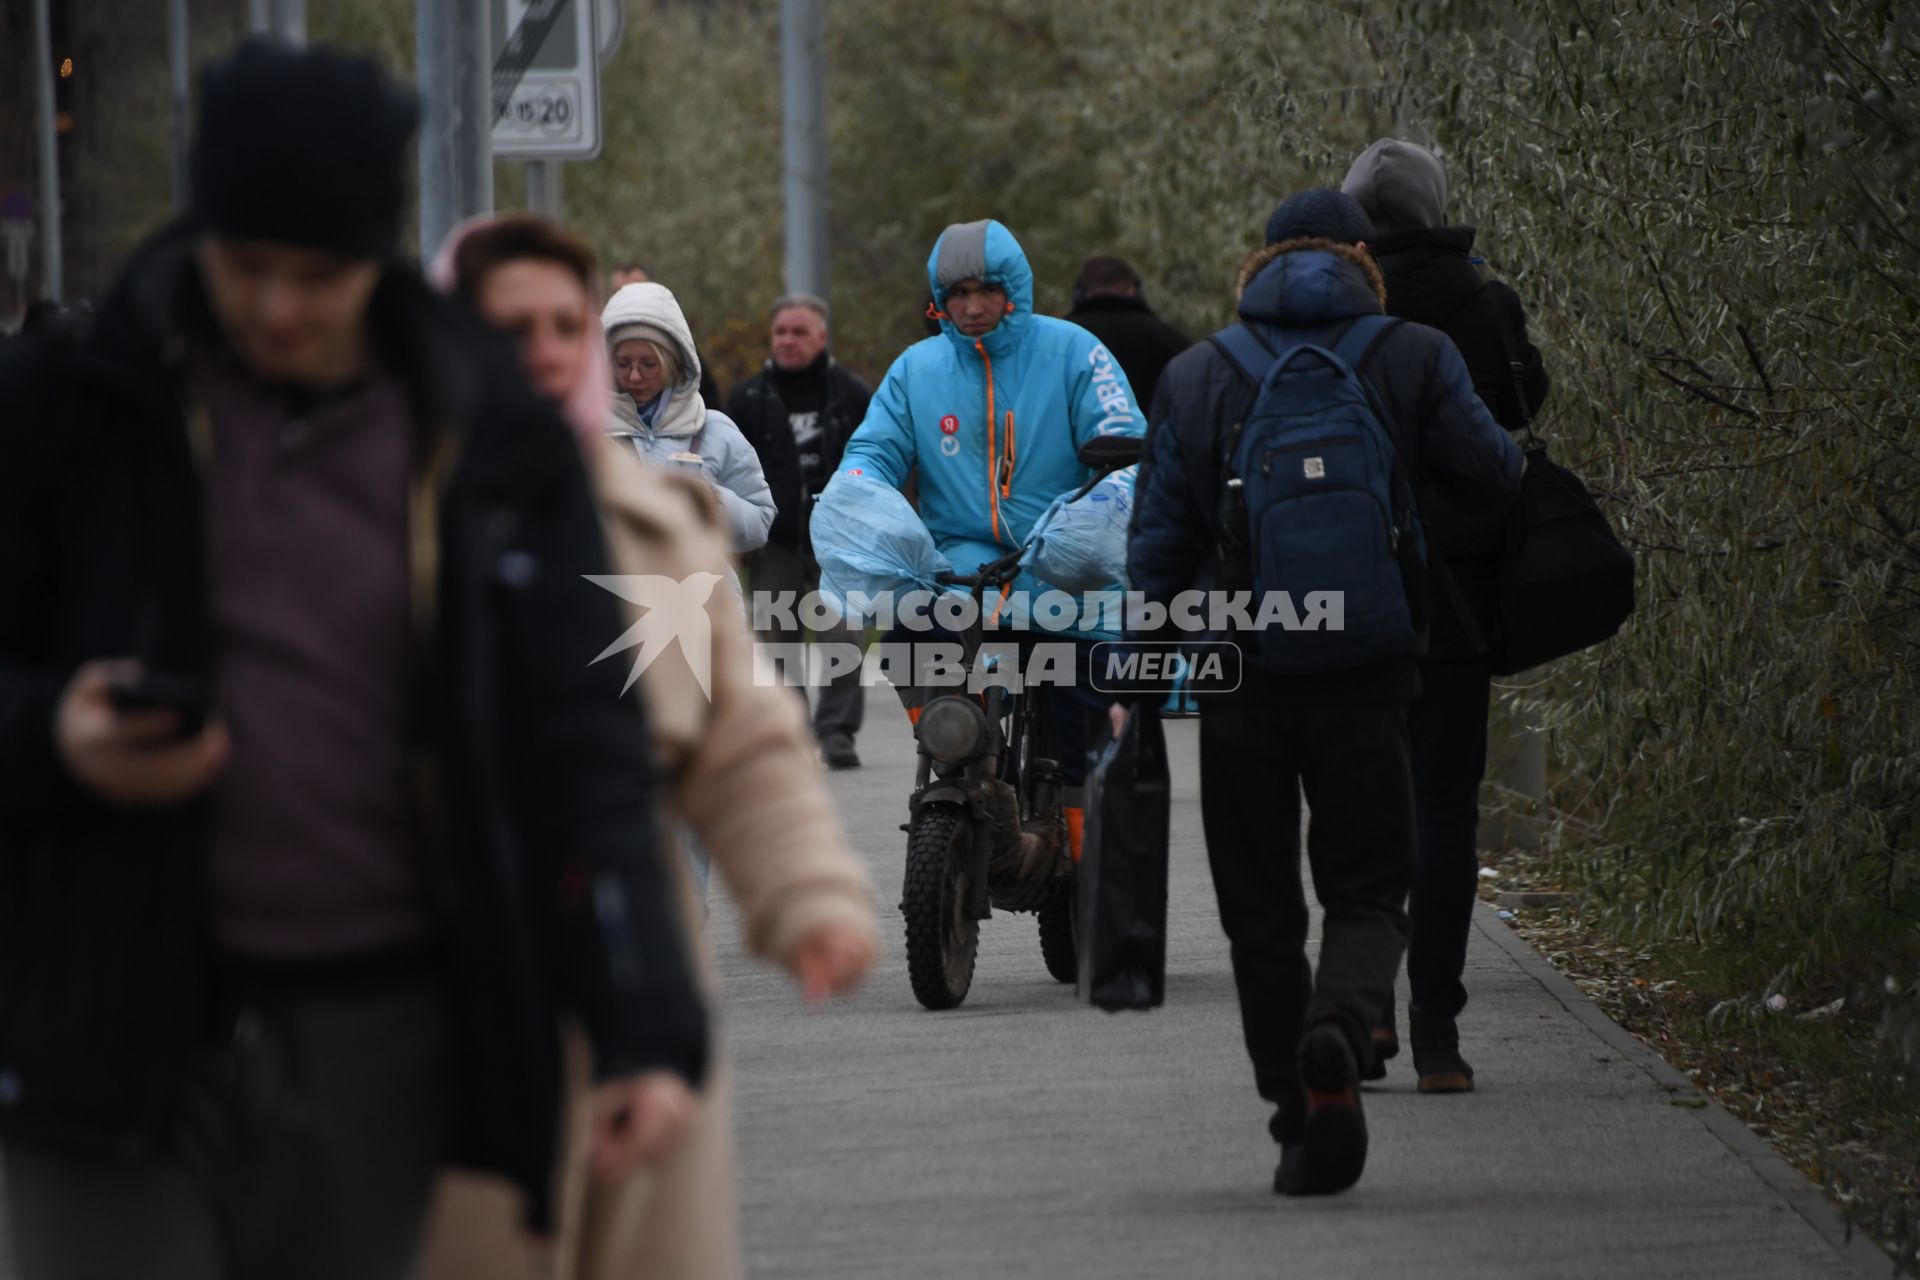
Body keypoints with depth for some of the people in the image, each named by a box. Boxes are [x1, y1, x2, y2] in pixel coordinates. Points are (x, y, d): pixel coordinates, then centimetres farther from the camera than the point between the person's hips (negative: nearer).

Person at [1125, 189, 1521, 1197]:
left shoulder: (1196, 377, 6)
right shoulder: (1413, 361, 0)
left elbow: (1159, 537, 5)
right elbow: (1492, 479, 1)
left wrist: (1139, 661, 10)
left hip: (1237, 674, 1)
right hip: (1365, 677, -1)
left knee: (1260, 904, 10)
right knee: (1367, 892, 6)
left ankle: (1298, 1118, 7)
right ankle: (1338, 1029, -25)